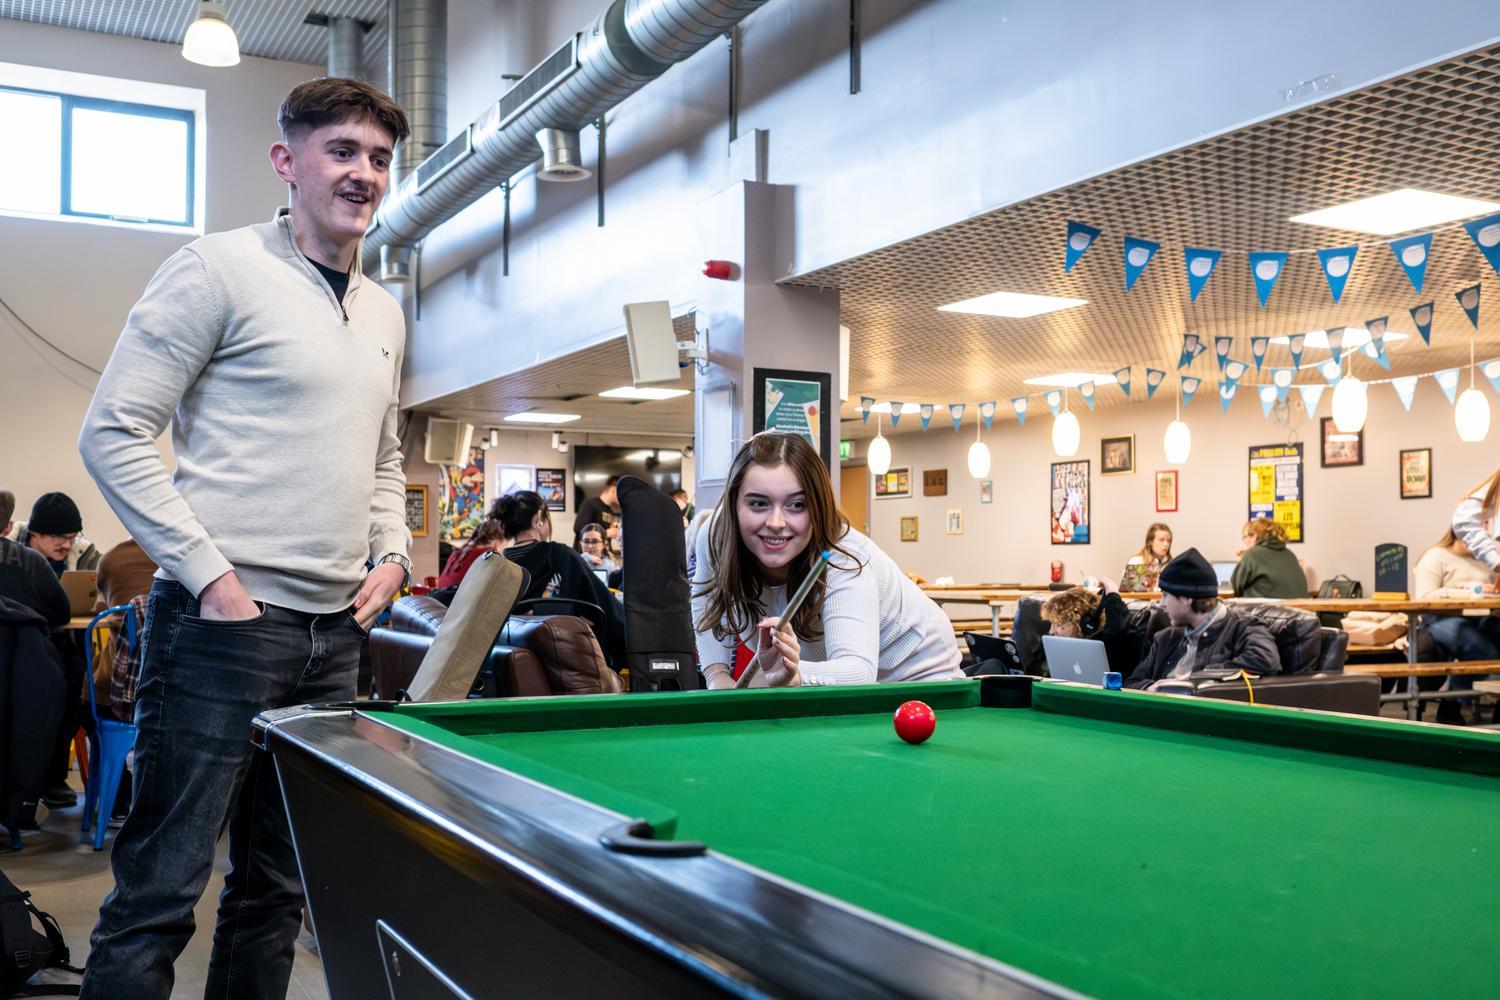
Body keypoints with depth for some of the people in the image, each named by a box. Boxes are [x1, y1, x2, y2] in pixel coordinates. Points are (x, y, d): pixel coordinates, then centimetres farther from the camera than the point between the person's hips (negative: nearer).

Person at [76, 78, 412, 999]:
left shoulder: (386, 313, 16)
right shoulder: (220, 270, -6)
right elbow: (113, 434, -10)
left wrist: (393, 551, 9)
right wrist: (207, 571, -14)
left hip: (337, 629, 7)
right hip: (229, 621, -7)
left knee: (277, 888, 15)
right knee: (161, 892, -2)